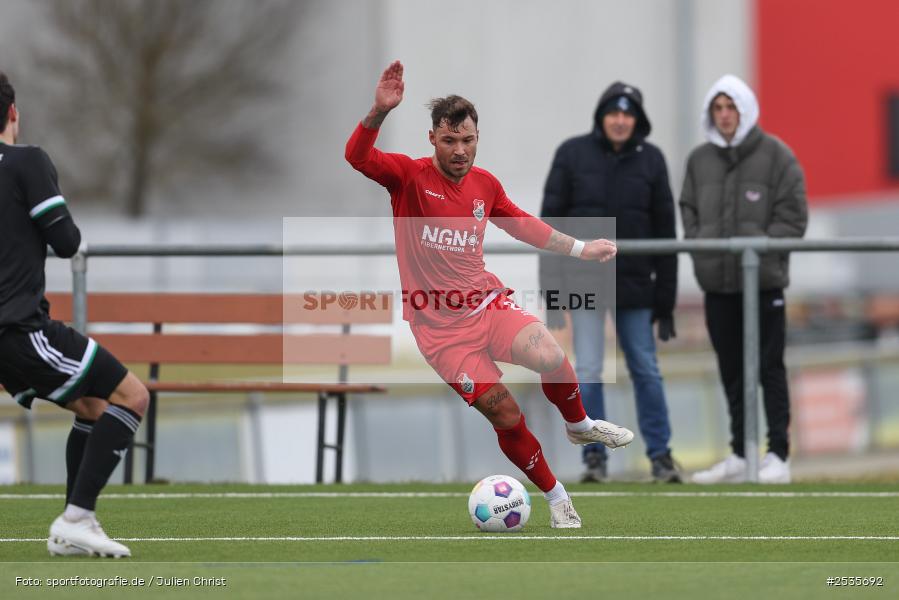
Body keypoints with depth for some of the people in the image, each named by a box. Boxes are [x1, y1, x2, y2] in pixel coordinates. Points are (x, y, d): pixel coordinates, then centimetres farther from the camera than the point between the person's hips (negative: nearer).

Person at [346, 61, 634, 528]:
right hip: (439, 327, -3)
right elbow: (357, 157, -27)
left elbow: (523, 225, 25)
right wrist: (380, 111, -44)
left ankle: (579, 426, 5)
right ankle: (556, 498, 10)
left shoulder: (485, 185, 6)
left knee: (550, 357, -26)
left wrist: (581, 249, 25)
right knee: (505, 415, -11)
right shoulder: (410, 176, -9)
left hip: (487, 302, 3)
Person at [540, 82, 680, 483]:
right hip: (585, 281, -1)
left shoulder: (650, 160, 2)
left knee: (646, 371, 4)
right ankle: (594, 457, 7)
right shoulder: (572, 154, -1)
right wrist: (550, 285, -5)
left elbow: (664, 231, 5)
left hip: (635, 285, 1)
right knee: (588, 372, -2)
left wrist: (665, 299, 3)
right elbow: (551, 220, 0)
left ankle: (660, 454, 11)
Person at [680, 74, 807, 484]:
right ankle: (741, 454, 16)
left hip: (763, 280, -5)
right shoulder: (699, 160, 10)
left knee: (770, 369, -4)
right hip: (717, 282, 5)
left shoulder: (776, 156, -4)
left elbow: (793, 217, -6)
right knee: (732, 372, 10)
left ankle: (778, 455, -1)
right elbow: (689, 211, 16)